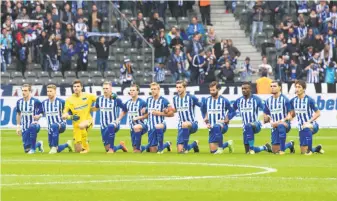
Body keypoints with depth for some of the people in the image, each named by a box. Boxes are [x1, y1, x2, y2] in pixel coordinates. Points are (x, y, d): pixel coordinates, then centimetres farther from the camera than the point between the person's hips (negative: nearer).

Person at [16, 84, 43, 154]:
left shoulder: (35, 101, -11)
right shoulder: (19, 102, 3)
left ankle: (33, 148, -24)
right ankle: (39, 144, 33)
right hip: (24, 128, 5)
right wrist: (18, 126, 13)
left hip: (34, 125, -5)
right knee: (26, 149, -1)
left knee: (32, 127, -42)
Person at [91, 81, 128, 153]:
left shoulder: (116, 99, -8)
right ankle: (120, 146, 34)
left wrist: (118, 119, -6)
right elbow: (96, 108, 20)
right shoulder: (99, 99, 1)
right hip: (104, 126, 4)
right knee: (107, 149, 4)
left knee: (110, 127, -43)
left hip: (114, 124, -4)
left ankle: (112, 148, -33)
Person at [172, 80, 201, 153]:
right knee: (180, 150, -2)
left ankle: (185, 146, -30)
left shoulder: (191, 98, -11)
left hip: (192, 124, -5)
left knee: (185, 124, -43)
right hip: (181, 126, 5)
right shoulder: (175, 98, 5)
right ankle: (194, 144, 29)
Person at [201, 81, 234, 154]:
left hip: (222, 125, -5)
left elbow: (232, 112, 3)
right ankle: (228, 144, 30)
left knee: (216, 127, -43)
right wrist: (207, 122, 7)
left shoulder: (224, 100, -5)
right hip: (212, 128, 5)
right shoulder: (206, 100, 6)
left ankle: (220, 147, -30)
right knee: (213, 150, 0)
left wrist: (226, 120, -13)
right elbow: (203, 112, 21)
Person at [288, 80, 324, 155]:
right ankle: (317, 148, 37)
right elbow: (292, 114, 15)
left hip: (312, 125, -5)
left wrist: (309, 122, -20)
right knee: (303, 152, 5)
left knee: (307, 128, -44)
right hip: (301, 128, 5)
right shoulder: (293, 101, 2)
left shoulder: (309, 100, -13)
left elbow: (318, 113, -9)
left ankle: (309, 149, -26)